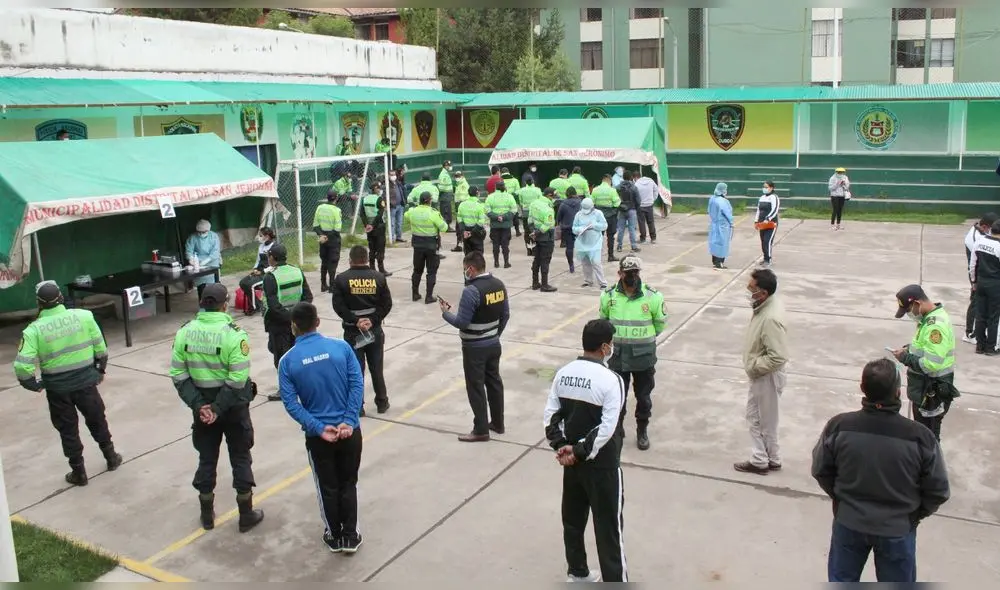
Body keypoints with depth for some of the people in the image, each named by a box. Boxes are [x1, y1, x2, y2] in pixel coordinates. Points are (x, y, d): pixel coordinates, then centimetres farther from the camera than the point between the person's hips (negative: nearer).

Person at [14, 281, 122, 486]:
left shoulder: (34, 330, -13)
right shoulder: (84, 316, -9)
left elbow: (22, 367, -17)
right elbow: (101, 349, -2)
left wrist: (34, 385, 1)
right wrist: (100, 371, 15)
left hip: (57, 388, -1)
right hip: (86, 381, 1)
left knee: (68, 429, 16)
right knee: (97, 421, 23)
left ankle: (78, 472, 26)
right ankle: (111, 457, 37)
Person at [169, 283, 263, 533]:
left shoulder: (185, 332, -4)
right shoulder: (234, 334, -18)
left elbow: (178, 374, -6)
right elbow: (238, 380, -24)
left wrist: (198, 405, -9)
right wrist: (218, 408, -17)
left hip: (202, 405, 4)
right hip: (233, 406, -4)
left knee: (207, 459, 17)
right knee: (240, 459, 11)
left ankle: (207, 515, 29)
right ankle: (246, 515, 19)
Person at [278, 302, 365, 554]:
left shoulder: (288, 361, -7)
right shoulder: (341, 347, -7)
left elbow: (290, 403, -12)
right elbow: (357, 384, -13)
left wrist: (319, 428, -14)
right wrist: (348, 421, -14)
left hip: (317, 436, 0)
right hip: (349, 430, 1)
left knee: (327, 487, 18)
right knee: (348, 484, 17)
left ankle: (334, 537, 30)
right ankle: (350, 536, 23)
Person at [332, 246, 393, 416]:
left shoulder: (341, 279, -7)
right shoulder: (379, 277, -3)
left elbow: (338, 305, -13)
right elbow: (387, 304, -6)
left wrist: (355, 321, -13)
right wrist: (373, 321, -9)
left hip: (352, 331, -2)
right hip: (375, 330, 2)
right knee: (376, 368, 15)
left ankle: (357, 406, 12)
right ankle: (382, 402, 24)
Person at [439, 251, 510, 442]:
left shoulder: (472, 290, -23)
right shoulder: (499, 285, 0)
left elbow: (462, 322, -21)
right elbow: (505, 315, 8)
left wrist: (445, 313, -4)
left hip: (475, 348, -8)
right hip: (494, 345, 8)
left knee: (476, 388, 3)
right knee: (494, 382, 18)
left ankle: (481, 430, 10)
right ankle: (497, 423, 29)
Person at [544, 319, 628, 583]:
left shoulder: (563, 373, -1)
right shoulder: (610, 380, -20)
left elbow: (550, 415, -1)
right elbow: (607, 429, -23)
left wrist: (562, 446, -5)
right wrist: (579, 451, -15)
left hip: (572, 461, 6)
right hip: (603, 465, -6)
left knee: (573, 520, 20)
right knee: (608, 526, 5)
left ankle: (577, 573, 35)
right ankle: (615, 582, 15)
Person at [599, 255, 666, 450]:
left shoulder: (652, 297, -13)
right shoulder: (608, 296, -9)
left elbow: (660, 324, 3)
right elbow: (603, 321, 9)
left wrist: (643, 339, 10)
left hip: (644, 357, -1)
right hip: (617, 356, 1)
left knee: (643, 397, 14)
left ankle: (642, 431, 35)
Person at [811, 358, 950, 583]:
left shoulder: (839, 426, -19)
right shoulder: (920, 437, -23)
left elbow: (820, 471, -3)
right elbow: (938, 491, -10)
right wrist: (915, 514, 10)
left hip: (848, 522, 1)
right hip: (897, 529, -1)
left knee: (841, 580, 22)